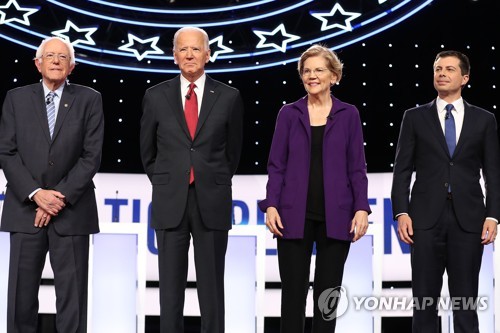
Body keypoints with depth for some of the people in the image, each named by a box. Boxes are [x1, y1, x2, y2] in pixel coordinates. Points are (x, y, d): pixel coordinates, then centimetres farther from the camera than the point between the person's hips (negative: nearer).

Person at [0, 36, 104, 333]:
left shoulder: (89, 99, 4)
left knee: (72, 297, 2)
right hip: (25, 209, 1)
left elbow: (92, 156, -3)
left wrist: (61, 197, -10)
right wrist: (36, 193, -11)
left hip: (72, 211, -1)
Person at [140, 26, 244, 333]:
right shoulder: (156, 97, 3)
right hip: (170, 204, 1)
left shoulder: (229, 97, 1)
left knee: (212, 287, 6)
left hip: (212, 204, -1)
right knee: (171, 287, 6)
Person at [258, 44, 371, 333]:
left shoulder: (348, 114, 5)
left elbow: (357, 168, 3)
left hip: (335, 216, 0)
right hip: (295, 215, 0)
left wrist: (362, 208, -6)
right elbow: (276, 165, 3)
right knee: (293, 291, 3)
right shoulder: (289, 113, 5)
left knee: (328, 292, 7)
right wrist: (271, 204, -8)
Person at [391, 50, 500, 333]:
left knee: (465, 300, 5)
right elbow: (402, 170, 4)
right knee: (425, 299, 4)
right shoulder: (415, 117, 7)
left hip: (468, 220, 0)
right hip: (426, 218, 0)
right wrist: (401, 213, -6)